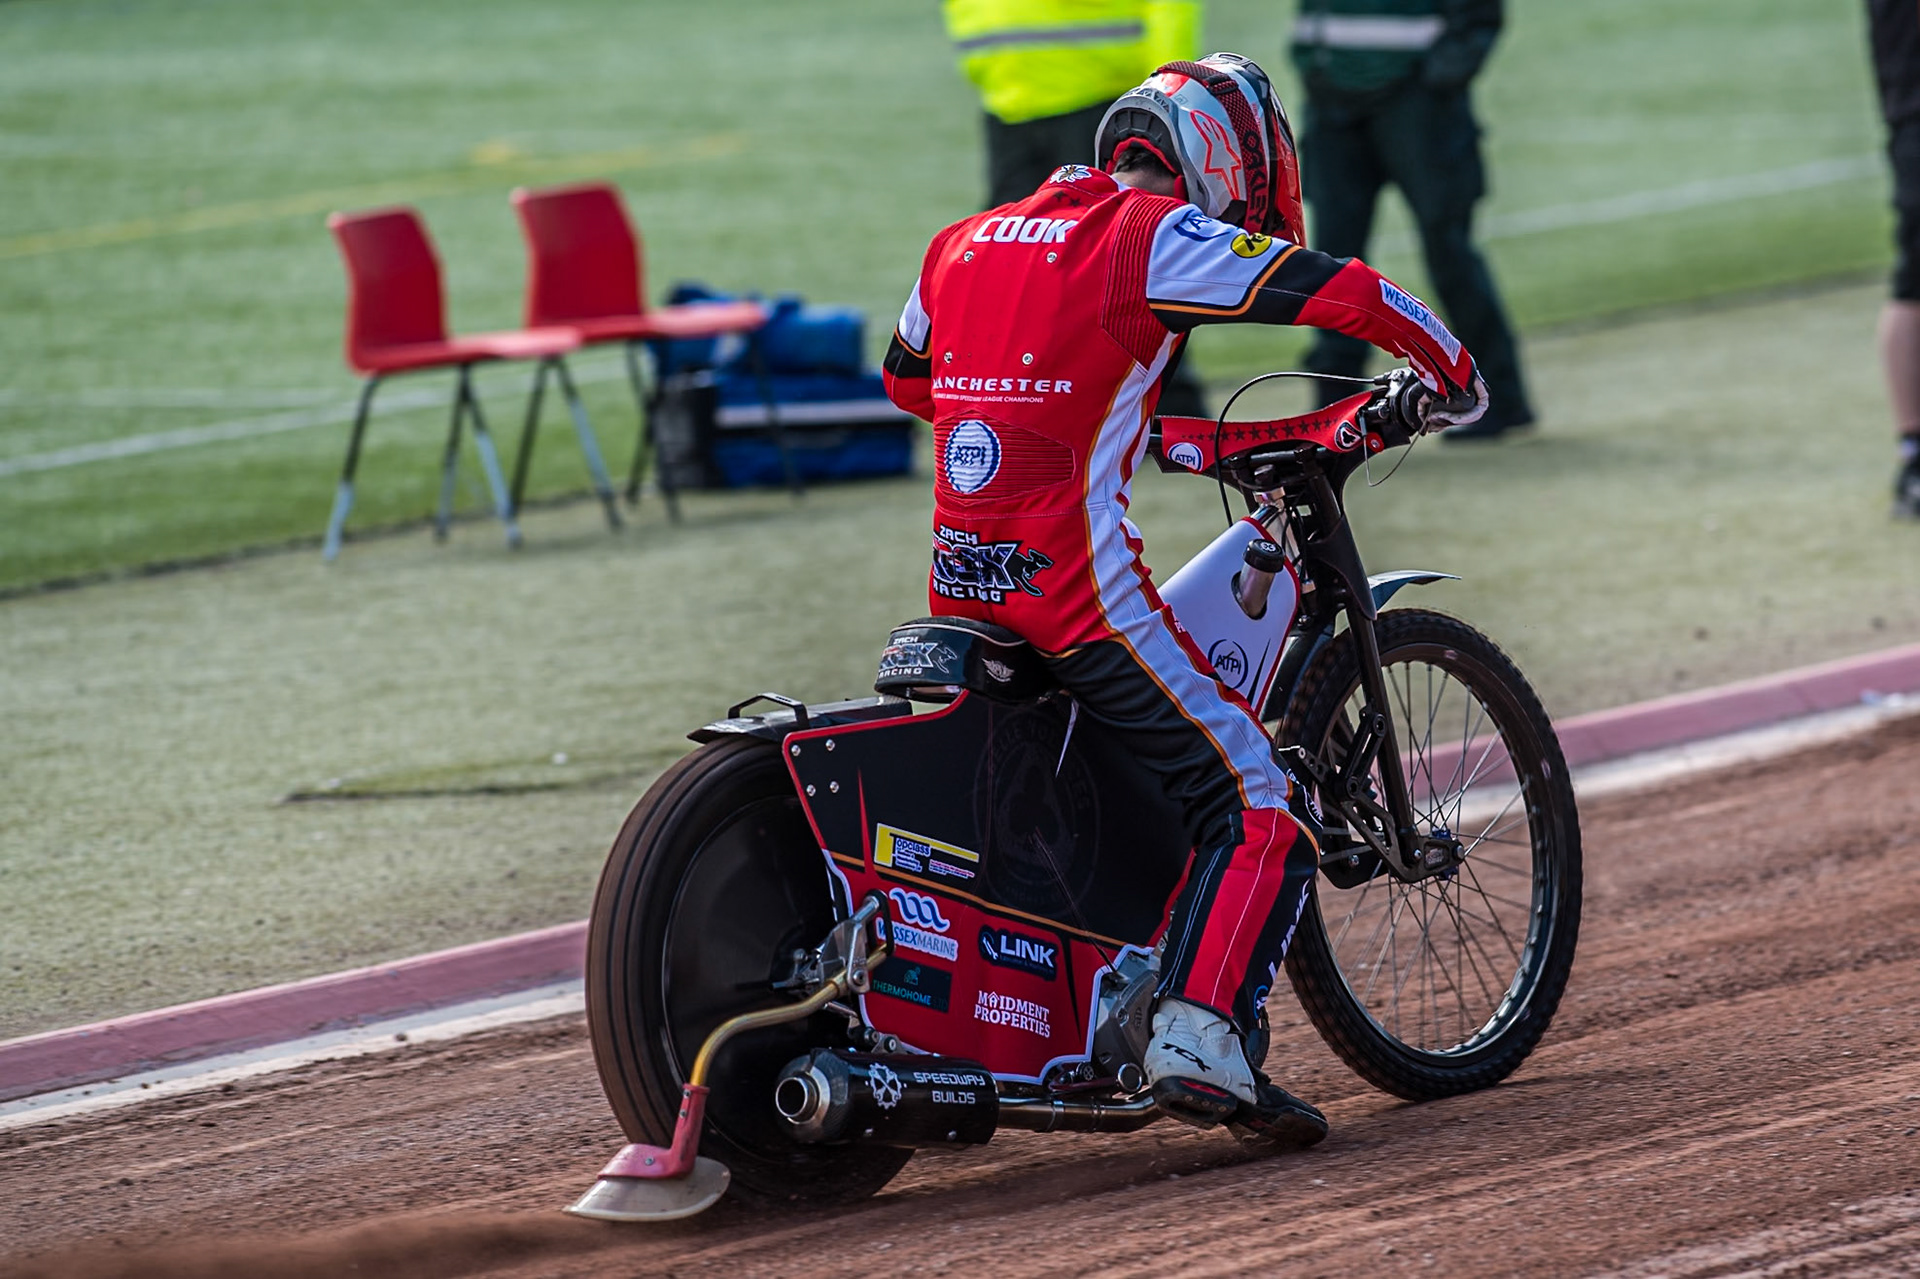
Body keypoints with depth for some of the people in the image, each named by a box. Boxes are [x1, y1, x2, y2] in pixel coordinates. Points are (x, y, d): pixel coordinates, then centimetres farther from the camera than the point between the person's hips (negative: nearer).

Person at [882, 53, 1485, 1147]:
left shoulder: (965, 243, 16)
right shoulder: (1155, 238, -5)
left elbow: (906, 377, 34)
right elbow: (1347, 294, -8)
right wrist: (1455, 378, 10)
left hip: (960, 592, 7)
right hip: (1079, 593, -7)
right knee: (1259, 810, -3)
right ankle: (1200, 1036, -19)